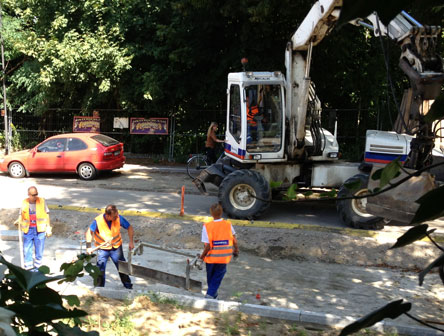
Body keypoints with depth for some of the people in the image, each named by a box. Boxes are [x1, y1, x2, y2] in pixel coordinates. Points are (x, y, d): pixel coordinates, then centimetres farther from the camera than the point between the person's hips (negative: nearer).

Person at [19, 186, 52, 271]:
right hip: (28, 229, 1)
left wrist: (48, 228, 4)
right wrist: (18, 221, -10)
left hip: (40, 230, -1)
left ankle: (37, 268, 17)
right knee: (27, 250, 1)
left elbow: (47, 215, 5)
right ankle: (28, 268, 10)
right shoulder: (24, 203, 3)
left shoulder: (41, 201, 0)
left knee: (39, 250, 4)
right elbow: (21, 215, 12)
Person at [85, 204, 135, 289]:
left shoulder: (119, 218, -22)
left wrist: (131, 242, -13)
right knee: (100, 269, 1)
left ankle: (128, 285, 30)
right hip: (102, 248, -1)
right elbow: (89, 232, -11)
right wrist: (88, 247, -17)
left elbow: (129, 228, -8)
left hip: (116, 247, 2)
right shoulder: (98, 220, -26)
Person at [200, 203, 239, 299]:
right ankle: (210, 294, -3)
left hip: (211, 257, 0)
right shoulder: (228, 224, -8)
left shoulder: (207, 226, -15)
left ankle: (213, 295, 39)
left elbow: (207, 246, -19)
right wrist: (236, 250, 17)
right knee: (217, 278, 12)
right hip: (224, 258, 1)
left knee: (210, 278, 22)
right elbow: (235, 241, -2)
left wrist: (202, 256, -4)